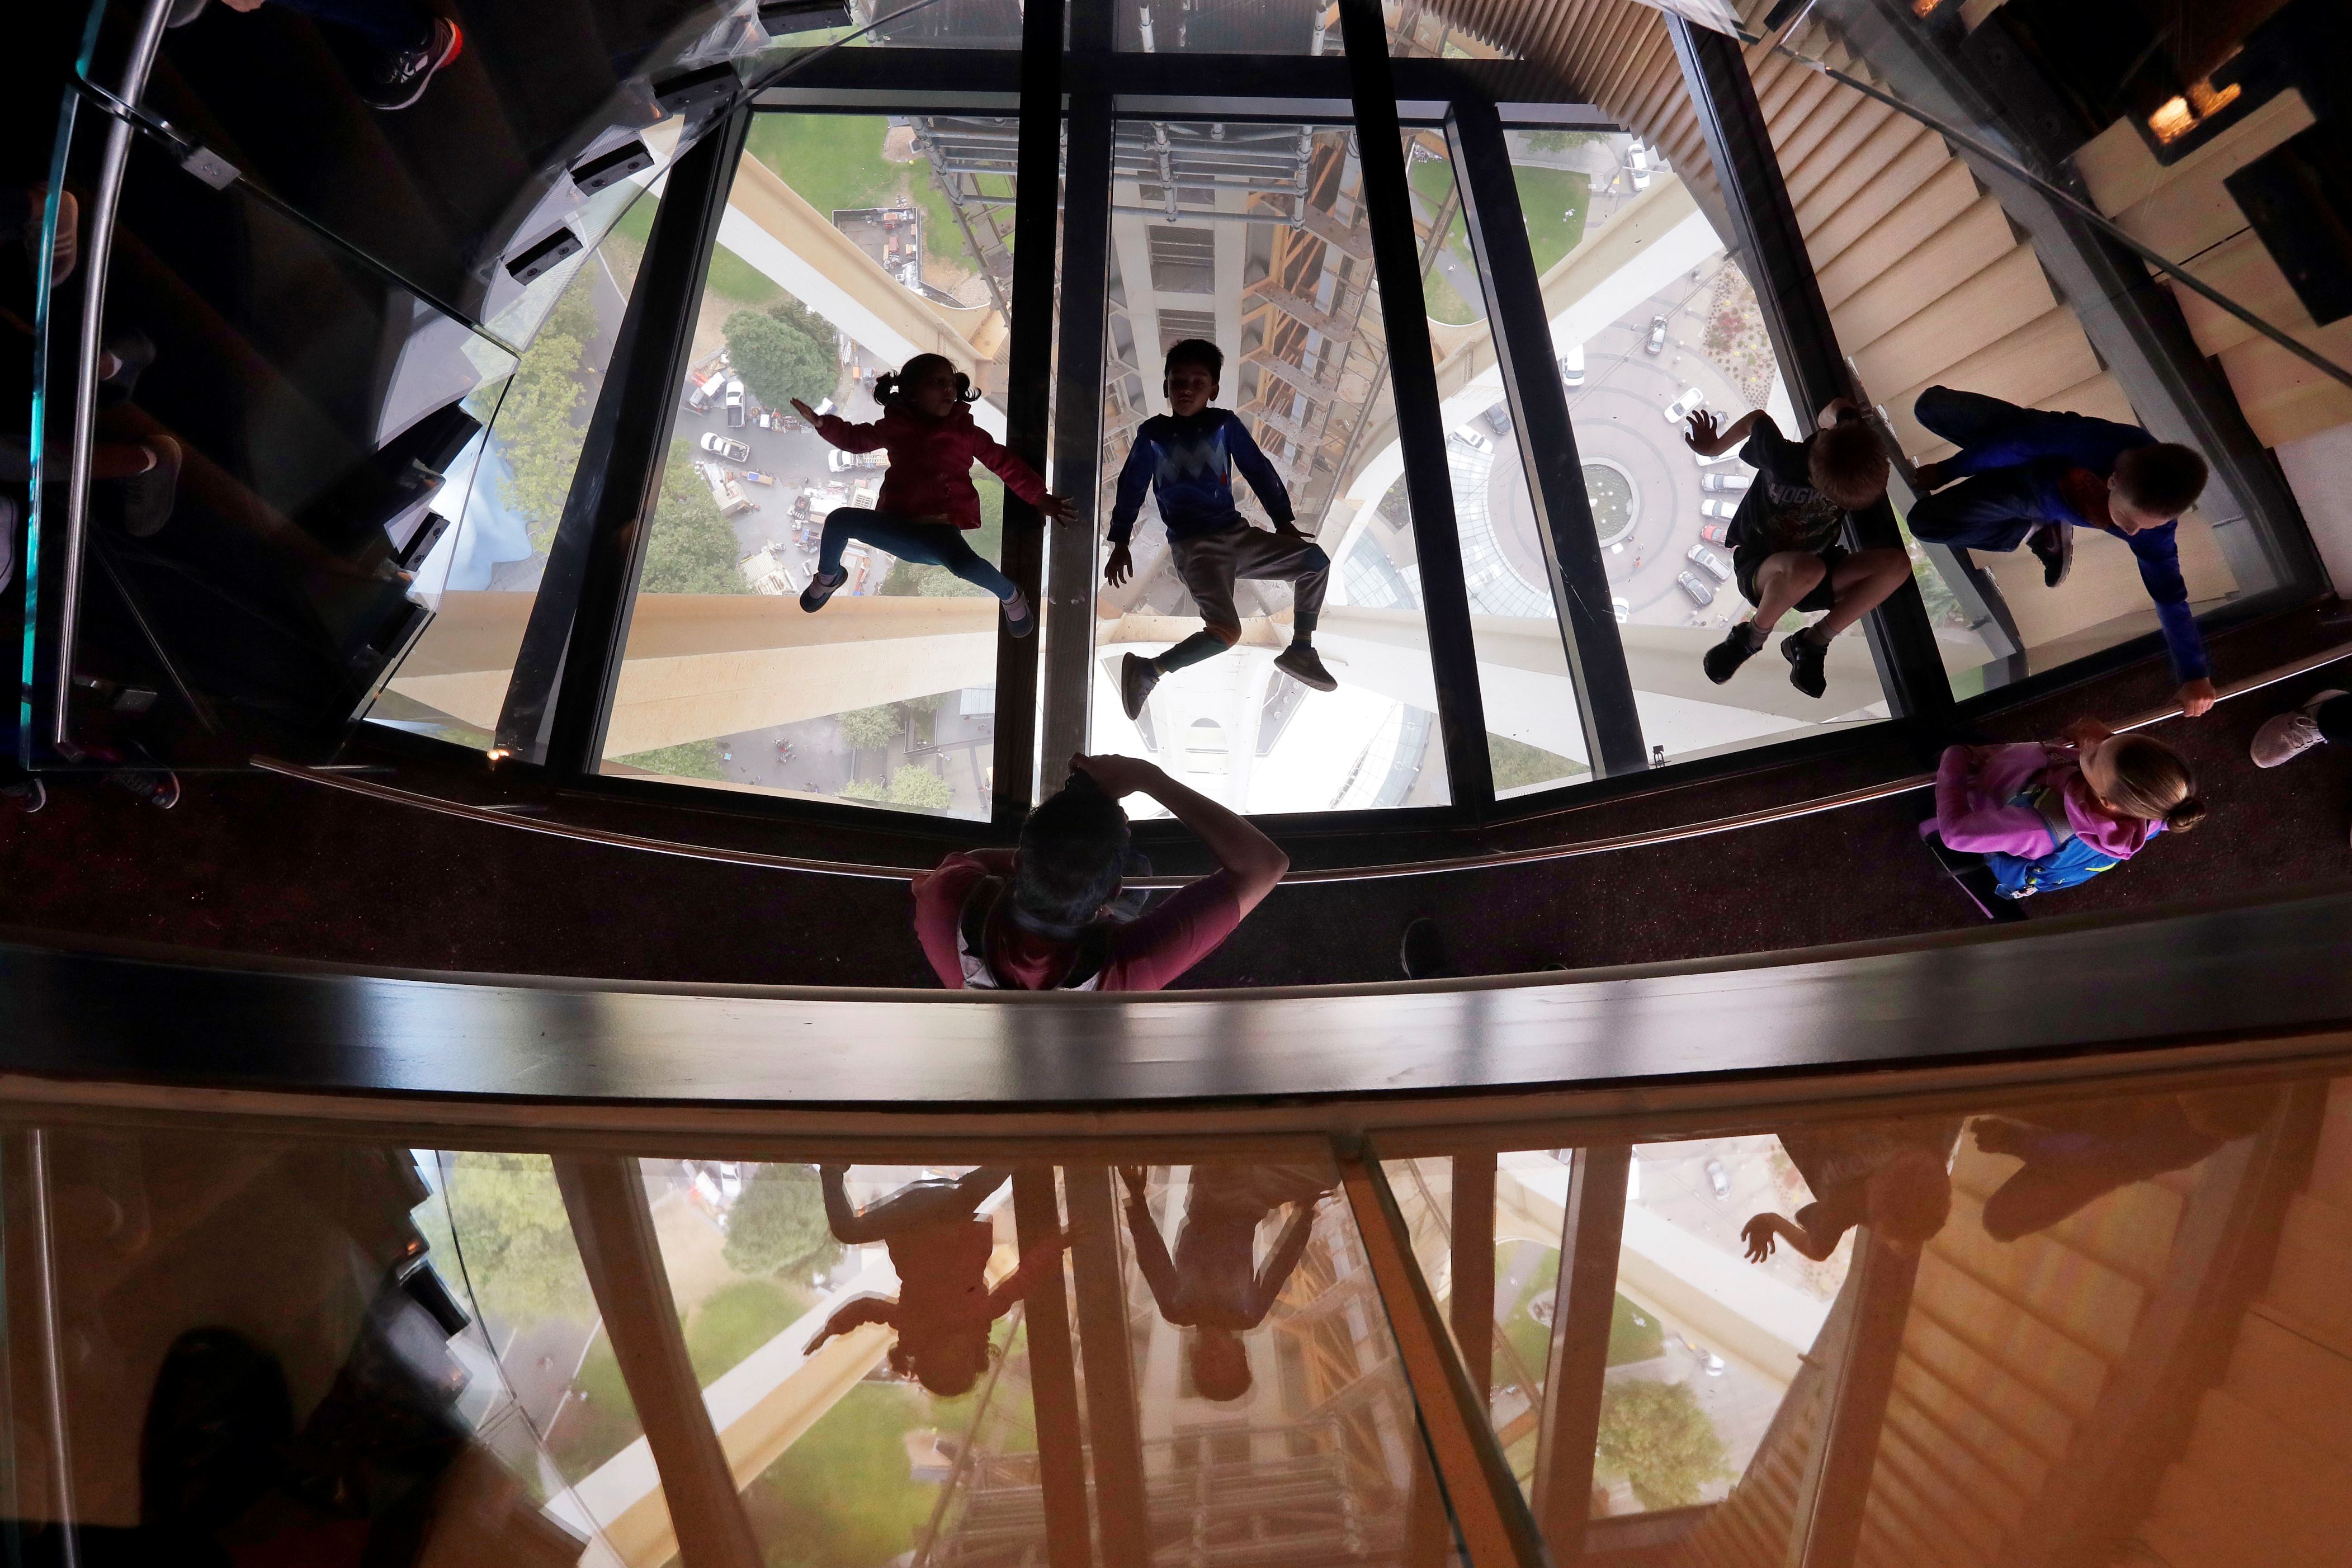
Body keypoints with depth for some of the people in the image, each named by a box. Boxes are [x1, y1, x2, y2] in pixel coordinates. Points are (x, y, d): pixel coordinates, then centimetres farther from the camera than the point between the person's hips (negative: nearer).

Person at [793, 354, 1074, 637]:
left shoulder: (966, 432, 4)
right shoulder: (894, 427, 10)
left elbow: (1005, 464, 4)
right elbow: (855, 438, 21)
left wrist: (1039, 497, -5)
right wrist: (822, 422, 2)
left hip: (941, 531, -3)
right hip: (896, 525, 3)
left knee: (965, 564, -37)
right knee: (841, 518, -18)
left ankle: (1010, 596, -4)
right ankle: (828, 576, 15)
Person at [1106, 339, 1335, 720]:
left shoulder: (1224, 423, 7)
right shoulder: (1153, 433, 3)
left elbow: (1258, 470, 9)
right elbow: (1132, 486, 5)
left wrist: (1284, 521, 4)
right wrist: (1120, 543, 1)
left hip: (1237, 534, 5)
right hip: (1193, 546, -5)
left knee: (1315, 560, -6)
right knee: (1226, 631, -25)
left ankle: (1300, 651, 8)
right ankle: (1148, 671, -10)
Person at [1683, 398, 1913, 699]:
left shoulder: (1853, 451, -16)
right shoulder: (1784, 461, -28)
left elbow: (1843, 407, 6)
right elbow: (1757, 419, -6)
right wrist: (1713, 448, 8)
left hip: (1818, 567, 5)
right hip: (1759, 569, -5)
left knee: (1897, 565, -20)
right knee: (1806, 570, -41)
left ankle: (1811, 642, -10)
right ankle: (1751, 638, -14)